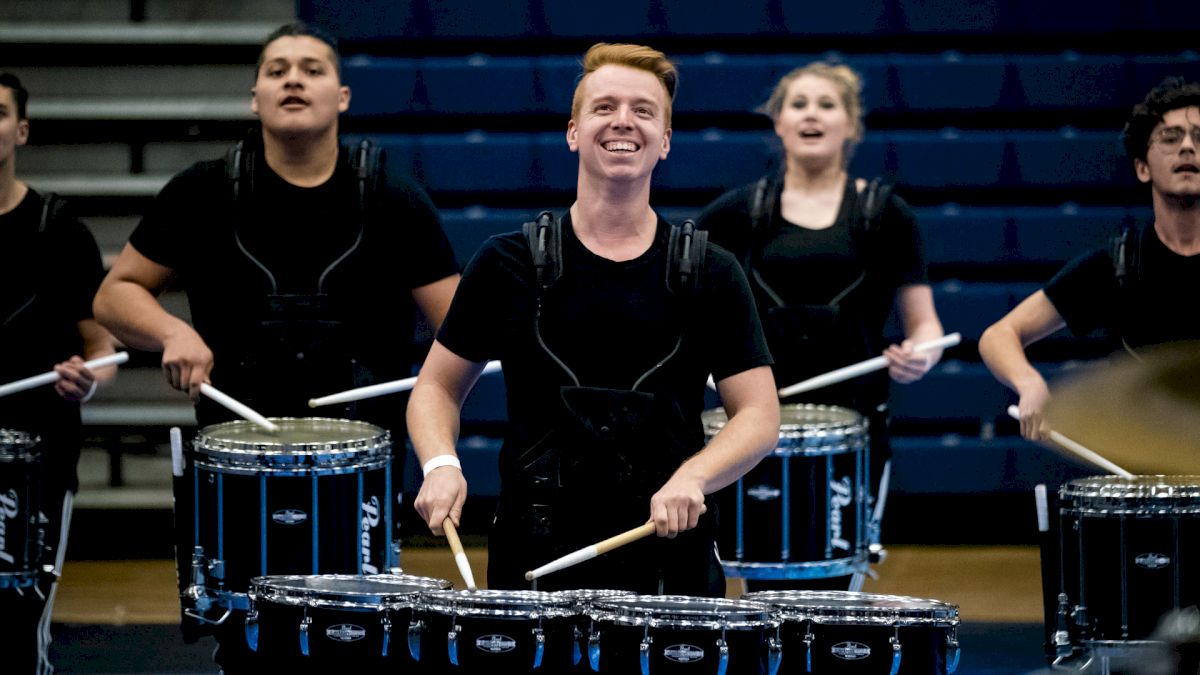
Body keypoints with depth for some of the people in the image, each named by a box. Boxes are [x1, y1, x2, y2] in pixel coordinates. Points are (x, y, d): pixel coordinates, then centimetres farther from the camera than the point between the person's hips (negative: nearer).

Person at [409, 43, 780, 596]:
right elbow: (436, 388, 11)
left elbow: (759, 416, 3)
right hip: (535, 560, 0)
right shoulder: (510, 265, 5)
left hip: (670, 559, 0)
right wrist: (441, 465, -9)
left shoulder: (710, 276, 5)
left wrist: (694, 476, -17)